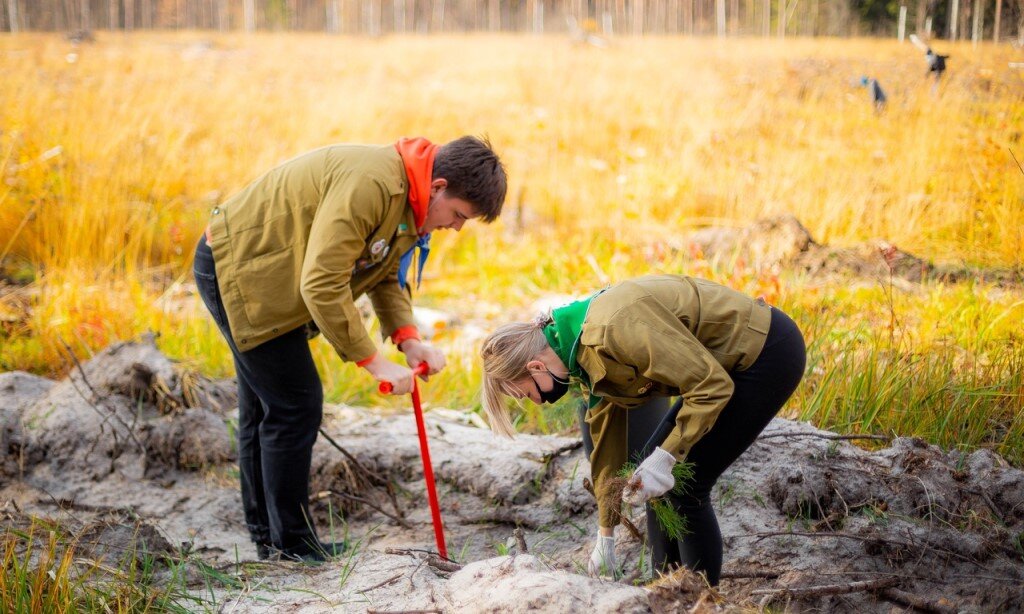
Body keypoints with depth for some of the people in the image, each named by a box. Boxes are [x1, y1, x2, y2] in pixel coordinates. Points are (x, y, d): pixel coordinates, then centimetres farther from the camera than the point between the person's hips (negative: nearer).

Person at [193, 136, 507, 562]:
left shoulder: (409, 198, 1)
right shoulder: (371, 184, -31)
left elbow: (386, 275, 6)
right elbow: (322, 285, -33)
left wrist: (408, 338, -11)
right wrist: (375, 362, -28)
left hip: (252, 270, 11)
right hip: (238, 269, -11)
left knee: (265, 408, 17)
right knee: (296, 406, -7)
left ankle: (267, 537, 29)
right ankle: (292, 544, 5)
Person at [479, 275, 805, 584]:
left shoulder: (616, 328, -29)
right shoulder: (584, 348, 2)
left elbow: (712, 386, -26)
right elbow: (607, 444, 10)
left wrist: (666, 458, -24)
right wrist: (605, 535, 15)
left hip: (766, 353, -9)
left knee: (685, 485, -7)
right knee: (651, 472, 10)